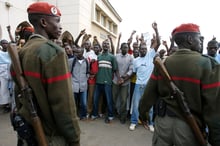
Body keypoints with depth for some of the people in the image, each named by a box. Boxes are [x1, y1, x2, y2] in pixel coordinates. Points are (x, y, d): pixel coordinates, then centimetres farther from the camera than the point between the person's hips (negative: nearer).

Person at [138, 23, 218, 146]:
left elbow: (150, 93, 1)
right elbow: (213, 104, -14)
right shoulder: (207, 64, -13)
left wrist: (142, 111, 17)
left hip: (163, 120, 3)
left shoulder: (163, 63, -3)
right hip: (189, 124, -3)